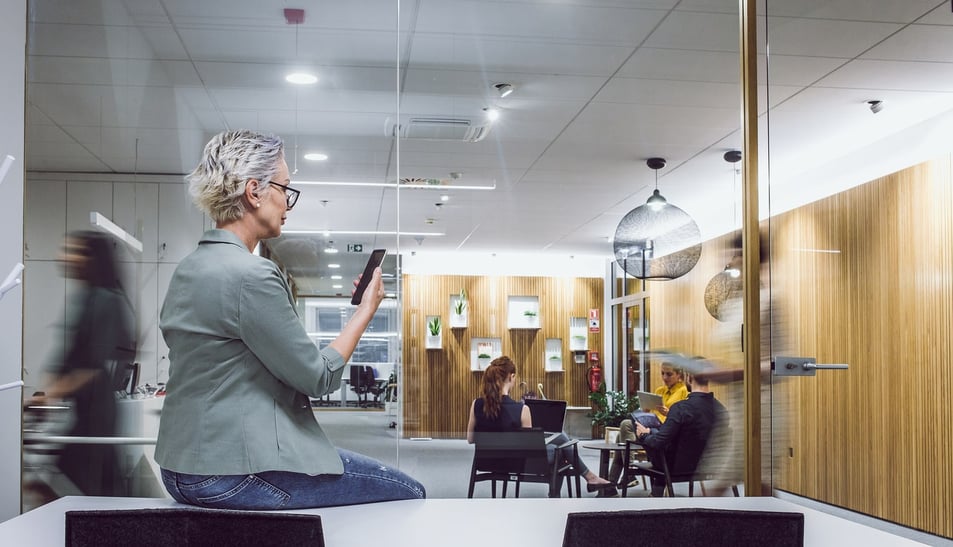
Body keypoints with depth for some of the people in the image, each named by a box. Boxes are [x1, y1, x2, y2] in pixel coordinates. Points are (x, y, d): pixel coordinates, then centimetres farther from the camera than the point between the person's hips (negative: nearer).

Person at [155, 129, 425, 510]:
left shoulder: (188, 269, 10)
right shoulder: (251, 275, -20)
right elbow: (319, 377, -14)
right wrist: (367, 309, -2)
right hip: (234, 472, -10)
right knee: (408, 494, -1)